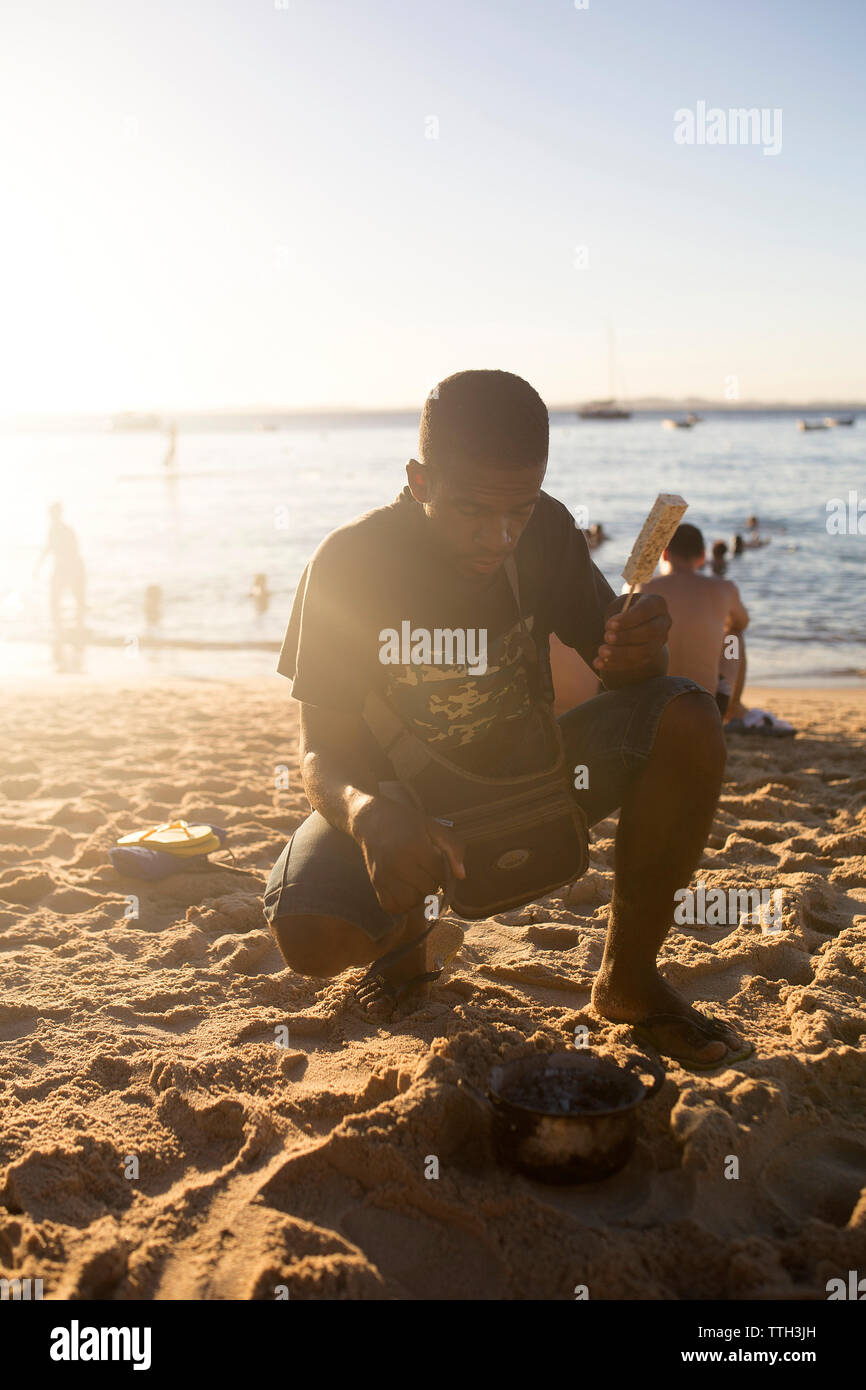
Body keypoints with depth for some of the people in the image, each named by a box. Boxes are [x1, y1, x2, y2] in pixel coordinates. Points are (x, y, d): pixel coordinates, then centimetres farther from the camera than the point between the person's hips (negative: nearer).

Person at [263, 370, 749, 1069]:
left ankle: (629, 978, -7)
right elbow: (324, 755, -22)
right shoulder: (349, 562, -22)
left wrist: (641, 650, -32)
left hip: (524, 772, 3)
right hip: (402, 800, -3)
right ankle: (404, 924, 9)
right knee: (310, 936, -32)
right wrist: (369, 815, -46)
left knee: (688, 718, -23)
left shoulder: (545, 531, -12)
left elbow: (611, 662, -5)